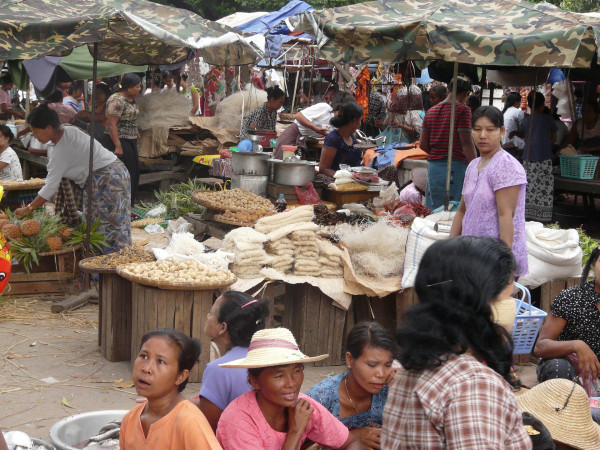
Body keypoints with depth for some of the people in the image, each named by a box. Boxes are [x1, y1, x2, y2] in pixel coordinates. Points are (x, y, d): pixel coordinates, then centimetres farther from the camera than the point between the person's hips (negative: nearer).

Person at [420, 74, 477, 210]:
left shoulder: (431, 111, 13)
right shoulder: (463, 110, -7)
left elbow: (423, 145, 13)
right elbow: (466, 144, -13)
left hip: (433, 166, 6)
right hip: (456, 167, -6)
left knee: (432, 211, 10)